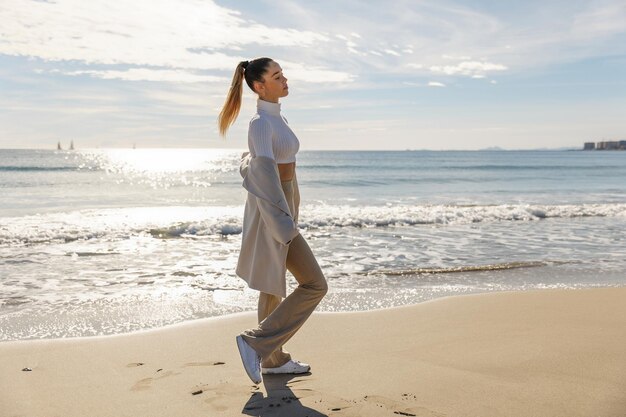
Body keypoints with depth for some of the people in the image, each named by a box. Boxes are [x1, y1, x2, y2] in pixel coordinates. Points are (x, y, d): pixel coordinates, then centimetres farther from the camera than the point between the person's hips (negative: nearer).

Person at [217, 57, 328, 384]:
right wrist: (283, 224, -27)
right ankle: (256, 342, -1)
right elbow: (264, 173, -27)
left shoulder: (275, 118, 13)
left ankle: (272, 359, 27)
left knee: (274, 287, 15)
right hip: (273, 212, -10)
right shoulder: (260, 122, -18)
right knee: (315, 285, -7)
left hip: (282, 207, 10)